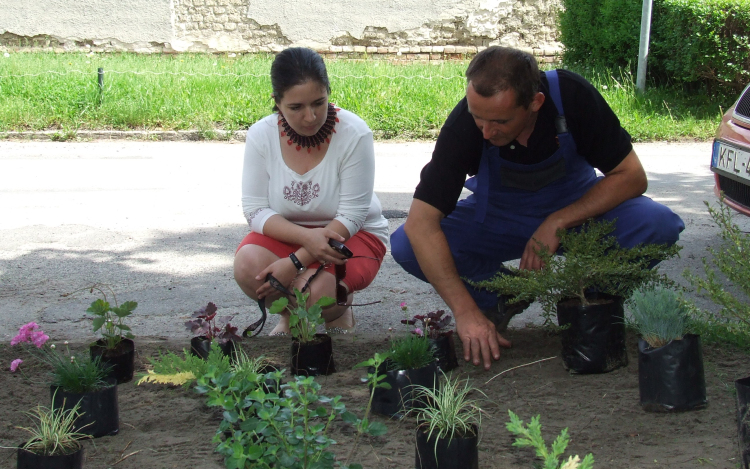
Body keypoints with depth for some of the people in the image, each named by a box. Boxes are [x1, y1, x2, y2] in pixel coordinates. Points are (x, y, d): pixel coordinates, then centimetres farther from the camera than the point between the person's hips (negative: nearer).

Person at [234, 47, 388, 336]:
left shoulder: (354, 135, -20)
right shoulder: (261, 136, -11)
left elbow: (351, 216, -19)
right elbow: (256, 211, -11)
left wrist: (296, 263, -28)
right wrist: (307, 237, -31)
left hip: (350, 235, -3)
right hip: (287, 234, 3)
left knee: (316, 292, -33)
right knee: (248, 266, -29)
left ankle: (341, 310, 7)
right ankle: (289, 314, 6)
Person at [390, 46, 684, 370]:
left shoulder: (572, 96, -28)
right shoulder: (465, 123, -29)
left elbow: (631, 177, -19)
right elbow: (421, 221, -30)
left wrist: (557, 222, -30)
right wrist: (466, 312, -37)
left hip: (578, 209, 0)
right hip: (497, 218, 0)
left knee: (657, 226, -30)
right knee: (406, 246, -26)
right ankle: (502, 297, 0)